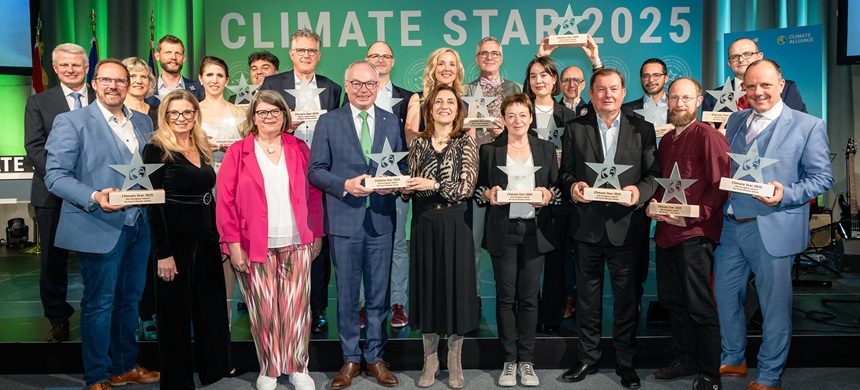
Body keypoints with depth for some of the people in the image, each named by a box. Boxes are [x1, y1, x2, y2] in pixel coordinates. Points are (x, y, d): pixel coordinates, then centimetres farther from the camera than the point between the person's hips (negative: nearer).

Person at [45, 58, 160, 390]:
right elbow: (55, 176, -10)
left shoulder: (143, 122, 11)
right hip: (99, 228, -5)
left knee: (129, 300, 15)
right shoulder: (72, 122, -5)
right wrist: (94, 197, -24)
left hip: (139, 225, 5)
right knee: (99, 303, 4)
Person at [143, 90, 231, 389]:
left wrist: (217, 237, 10)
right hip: (174, 238, -6)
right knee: (175, 312, 6)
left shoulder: (202, 148, 10)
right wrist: (163, 253, -18)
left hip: (205, 238, 6)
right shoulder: (156, 149, -9)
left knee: (211, 307, 14)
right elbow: (153, 204, -13)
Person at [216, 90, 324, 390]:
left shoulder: (299, 149, 9)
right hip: (254, 246, -1)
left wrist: (317, 234, 6)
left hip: (297, 244, 2)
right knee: (263, 310, 5)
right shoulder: (237, 152, 3)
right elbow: (225, 200, -2)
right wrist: (233, 243, -7)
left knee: (296, 308, 4)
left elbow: (314, 194, 10)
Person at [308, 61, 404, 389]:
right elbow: (315, 170, 0)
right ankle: (350, 359, 23)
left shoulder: (392, 122, 9)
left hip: (381, 220, 2)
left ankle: (375, 357, 24)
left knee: (379, 293, 10)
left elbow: (403, 165, 11)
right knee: (346, 294, 8)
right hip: (344, 220, -1)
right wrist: (345, 185, -16)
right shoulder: (329, 122, 3)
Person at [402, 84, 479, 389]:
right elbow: (411, 188, 9)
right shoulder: (419, 143, 8)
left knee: (455, 285, 4)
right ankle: (430, 360, 20)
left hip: (455, 224, -2)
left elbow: (467, 187, -10)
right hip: (424, 224, 2)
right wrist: (401, 187, -12)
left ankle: (454, 362, 18)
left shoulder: (466, 143, 0)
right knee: (427, 286, 7)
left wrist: (434, 185, -20)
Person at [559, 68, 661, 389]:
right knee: (587, 297, 11)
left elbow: (654, 175, 1)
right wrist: (572, 186, -16)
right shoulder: (575, 129, 7)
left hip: (626, 227, -1)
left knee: (627, 297, 8)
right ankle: (588, 357, 25)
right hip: (588, 227, 1)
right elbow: (565, 172, 5)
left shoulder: (642, 130, 5)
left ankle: (625, 361, 23)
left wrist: (639, 191, -18)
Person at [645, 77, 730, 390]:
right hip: (665, 231, 8)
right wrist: (654, 204, 6)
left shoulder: (708, 135, -8)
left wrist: (692, 216, -19)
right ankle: (683, 360, 30)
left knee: (699, 306, -2)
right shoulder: (666, 140, 17)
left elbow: (720, 185, -13)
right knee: (672, 300, 15)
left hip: (694, 233, -8)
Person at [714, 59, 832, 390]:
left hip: (773, 229, -5)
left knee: (775, 307, 6)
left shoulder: (808, 126, -3)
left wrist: (786, 194, -21)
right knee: (725, 296, 15)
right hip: (729, 225, 5)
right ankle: (733, 360, 35)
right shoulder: (735, 121, 11)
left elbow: (822, 177, -6)